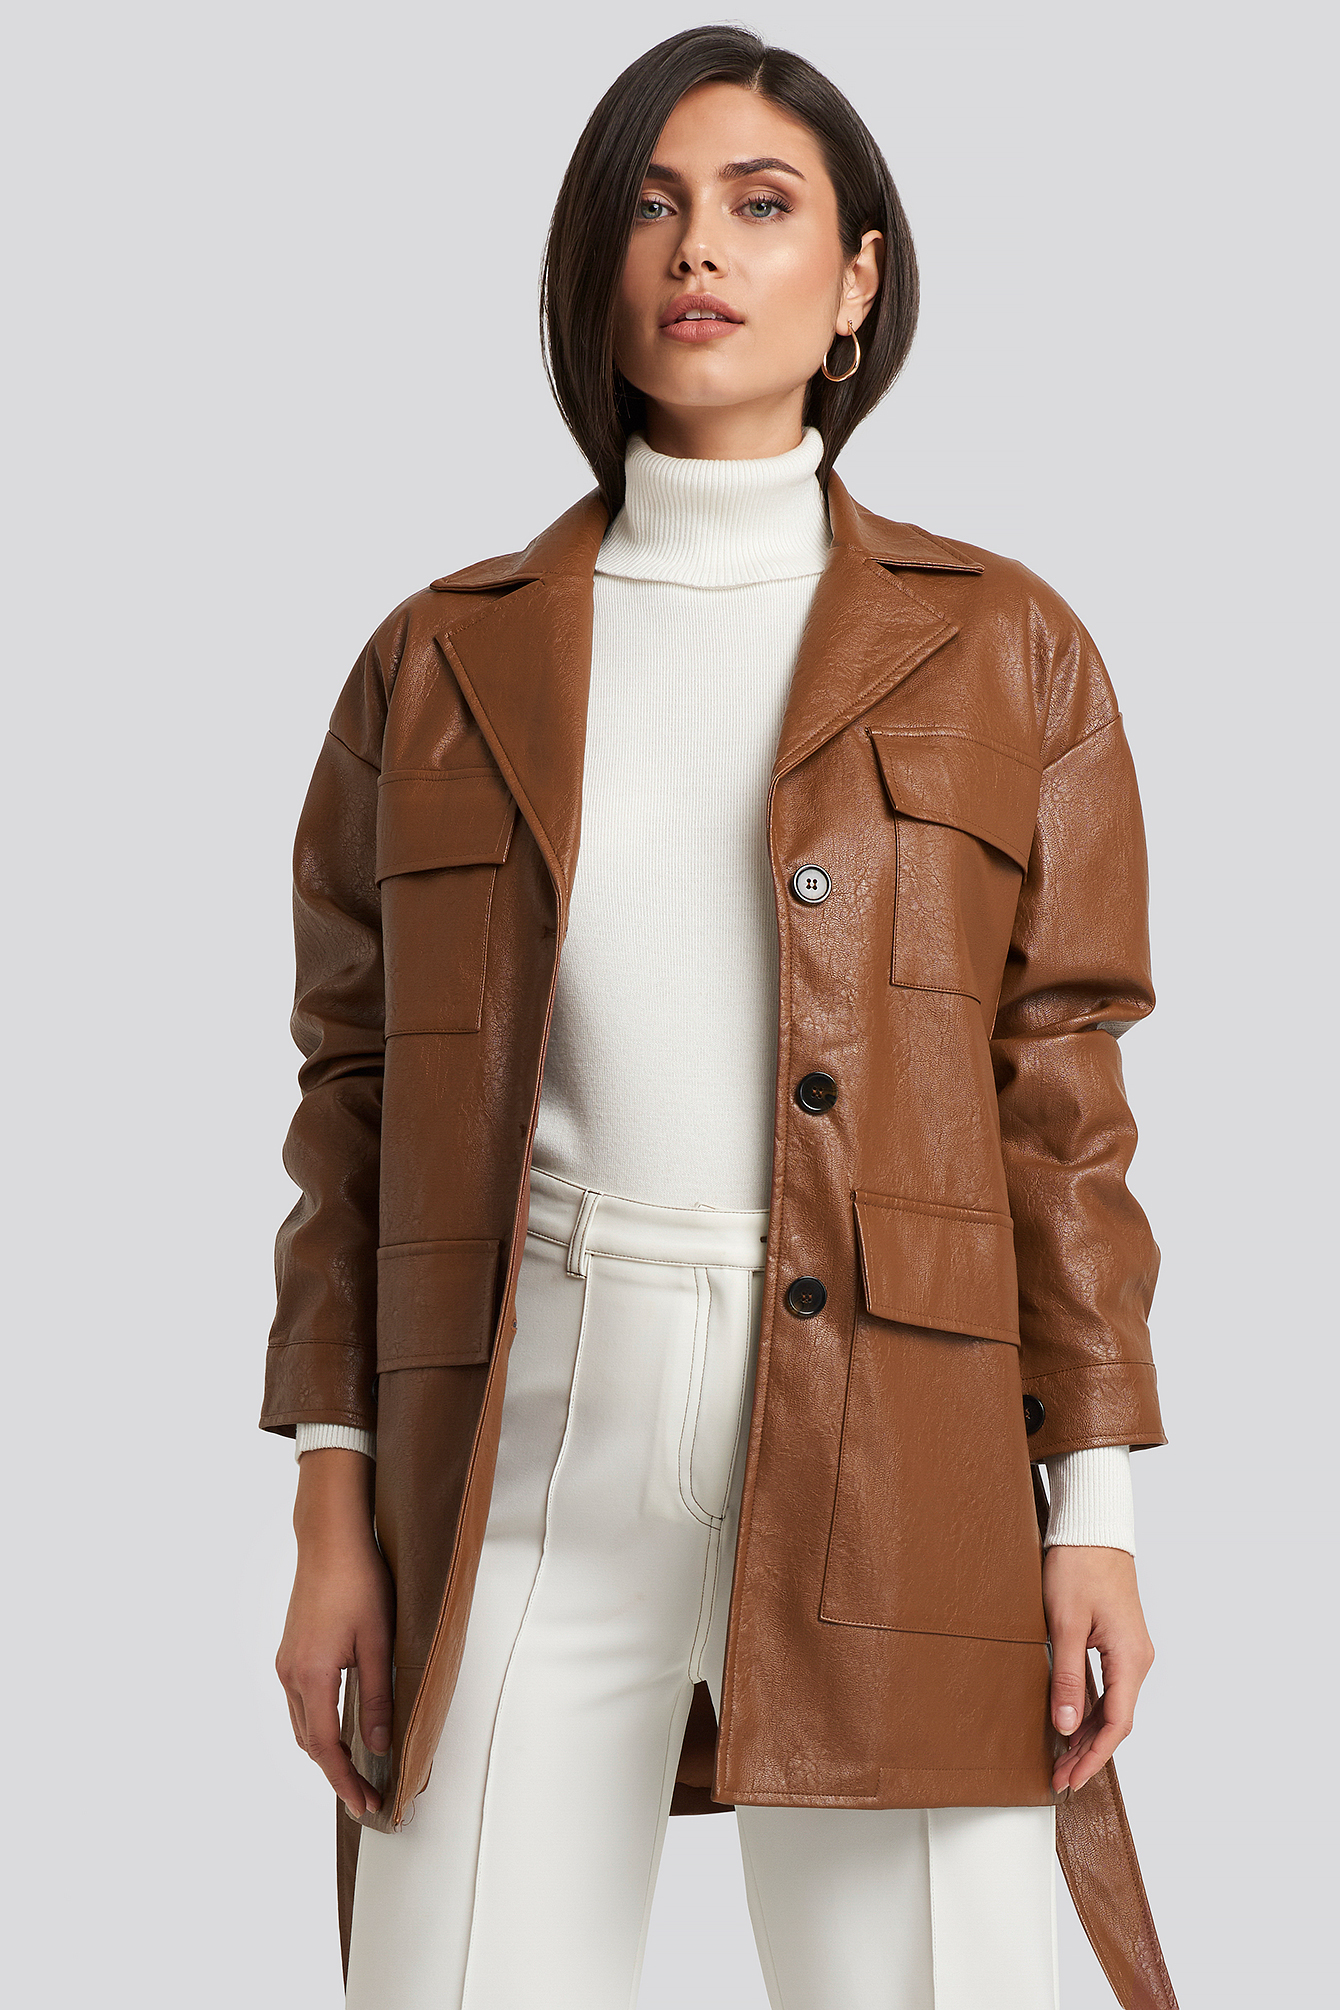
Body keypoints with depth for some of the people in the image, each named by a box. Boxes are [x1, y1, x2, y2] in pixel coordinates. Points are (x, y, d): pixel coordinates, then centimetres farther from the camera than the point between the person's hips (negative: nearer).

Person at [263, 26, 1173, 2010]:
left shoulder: (1002, 650, 9)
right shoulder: (446, 659, 11)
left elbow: (1059, 1085, 5)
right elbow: (357, 1085, 10)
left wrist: (1096, 1510, -1)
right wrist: (334, 1510, 3)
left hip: (892, 1463, 0)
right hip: (529, 1470, 1)